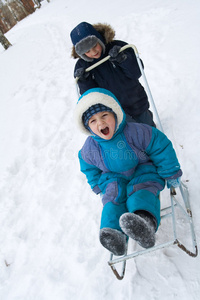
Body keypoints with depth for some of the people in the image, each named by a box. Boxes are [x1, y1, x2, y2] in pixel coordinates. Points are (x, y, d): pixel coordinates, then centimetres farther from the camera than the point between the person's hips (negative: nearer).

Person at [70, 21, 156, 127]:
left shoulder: (118, 47, -17)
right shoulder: (82, 66, -12)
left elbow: (137, 73, -18)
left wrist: (123, 58, -33)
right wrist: (84, 81, -30)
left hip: (136, 103, 1)